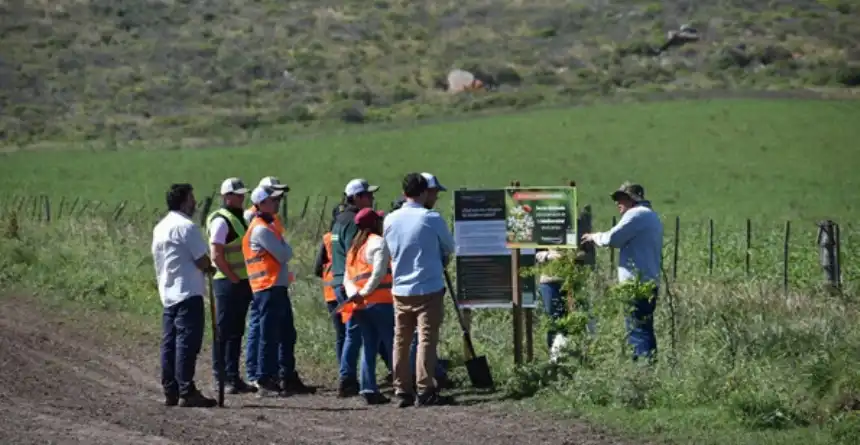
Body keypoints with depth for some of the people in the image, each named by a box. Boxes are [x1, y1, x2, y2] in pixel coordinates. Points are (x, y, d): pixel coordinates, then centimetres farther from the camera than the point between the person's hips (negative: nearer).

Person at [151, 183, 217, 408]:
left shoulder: (160, 227, 16)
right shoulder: (186, 227, -13)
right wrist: (209, 268, 8)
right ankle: (186, 392, -11)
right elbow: (202, 260, -15)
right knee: (187, 343, -9)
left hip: (168, 294, 9)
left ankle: (170, 391, 10)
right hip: (188, 293, -9)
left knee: (169, 344, 9)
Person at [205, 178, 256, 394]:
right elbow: (216, 255, -19)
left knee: (236, 333, 11)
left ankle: (233, 378, 16)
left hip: (242, 284, 9)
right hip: (227, 284, -9)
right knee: (225, 333, -6)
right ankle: (222, 379, -4)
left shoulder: (240, 219, 17)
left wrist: (246, 280, 13)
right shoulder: (221, 221, -12)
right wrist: (233, 278, -17)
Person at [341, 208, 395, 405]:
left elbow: (347, 277, 14)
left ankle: (369, 389, 0)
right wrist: (366, 292, -8)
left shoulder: (354, 247, 21)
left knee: (369, 347, 7)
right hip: (380, 302, -7)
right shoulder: (378, 242, -4)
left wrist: (354, 293, -2)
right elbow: (379, 272, -15)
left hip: (359, 306, 7)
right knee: (392, 345, -5)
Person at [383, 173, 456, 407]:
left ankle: (403, 390, 10)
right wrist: (440, 258, 25)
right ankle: (425, 391, -8)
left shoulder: (390, 220, 2)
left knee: (401, 341, 9)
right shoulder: (432, 218, -10)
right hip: (428, 288, -4)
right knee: (427, 339, -4)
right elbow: (450, 248, 4)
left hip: (400, 289, 5)